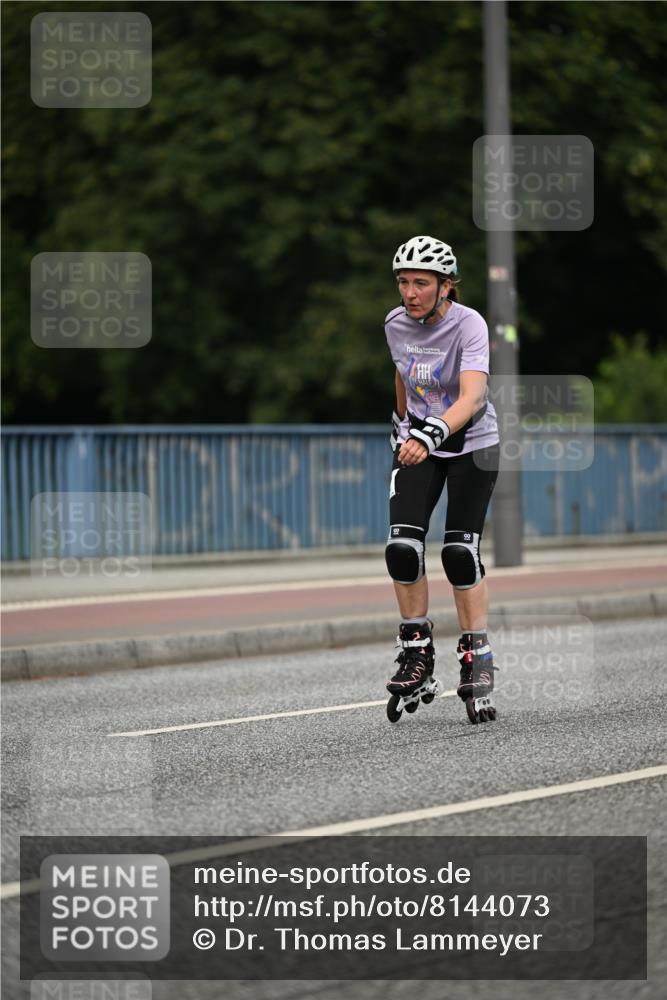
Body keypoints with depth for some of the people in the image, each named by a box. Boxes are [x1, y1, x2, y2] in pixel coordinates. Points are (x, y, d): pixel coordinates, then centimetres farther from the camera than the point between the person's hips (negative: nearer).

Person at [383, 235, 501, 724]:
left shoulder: (469, 325, -23)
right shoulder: (395, 324, -7)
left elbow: (472, 395, -37)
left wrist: (432, 432, -52)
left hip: (472, 444, -4)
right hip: (418, 442, 4)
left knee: (460, 551, -13)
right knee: (402, 547, -13)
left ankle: (478, 661, 1)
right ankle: (417, 656, 1)